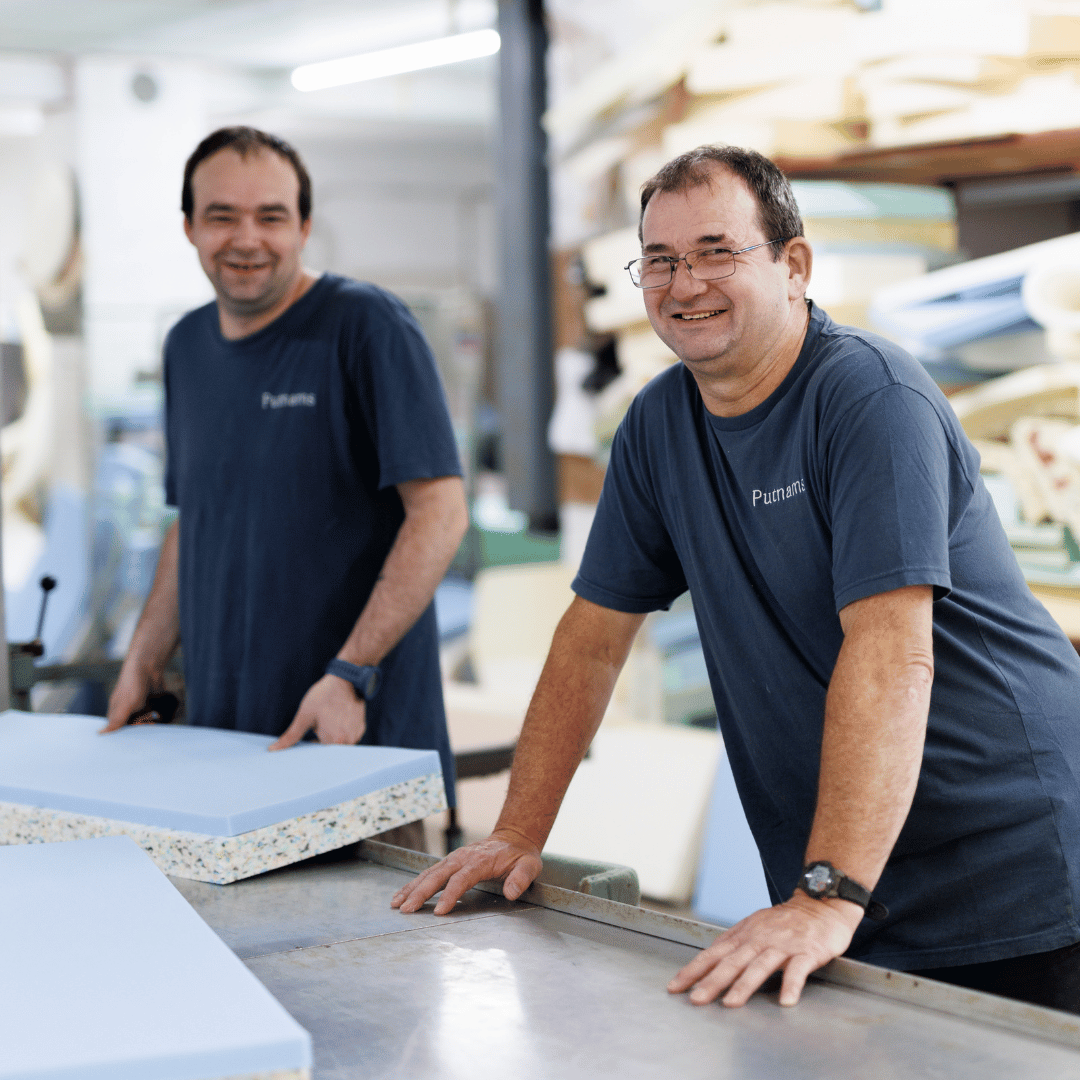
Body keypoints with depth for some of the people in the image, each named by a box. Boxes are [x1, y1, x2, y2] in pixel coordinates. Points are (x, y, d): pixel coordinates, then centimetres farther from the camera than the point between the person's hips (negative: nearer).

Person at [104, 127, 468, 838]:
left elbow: (441, 511, -15)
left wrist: (350, 674, -20)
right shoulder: (187, 346, 12)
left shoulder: (368, 326, -9)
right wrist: (144, 664, 12)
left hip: (365, 729, -5)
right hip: (222, 727, 6)